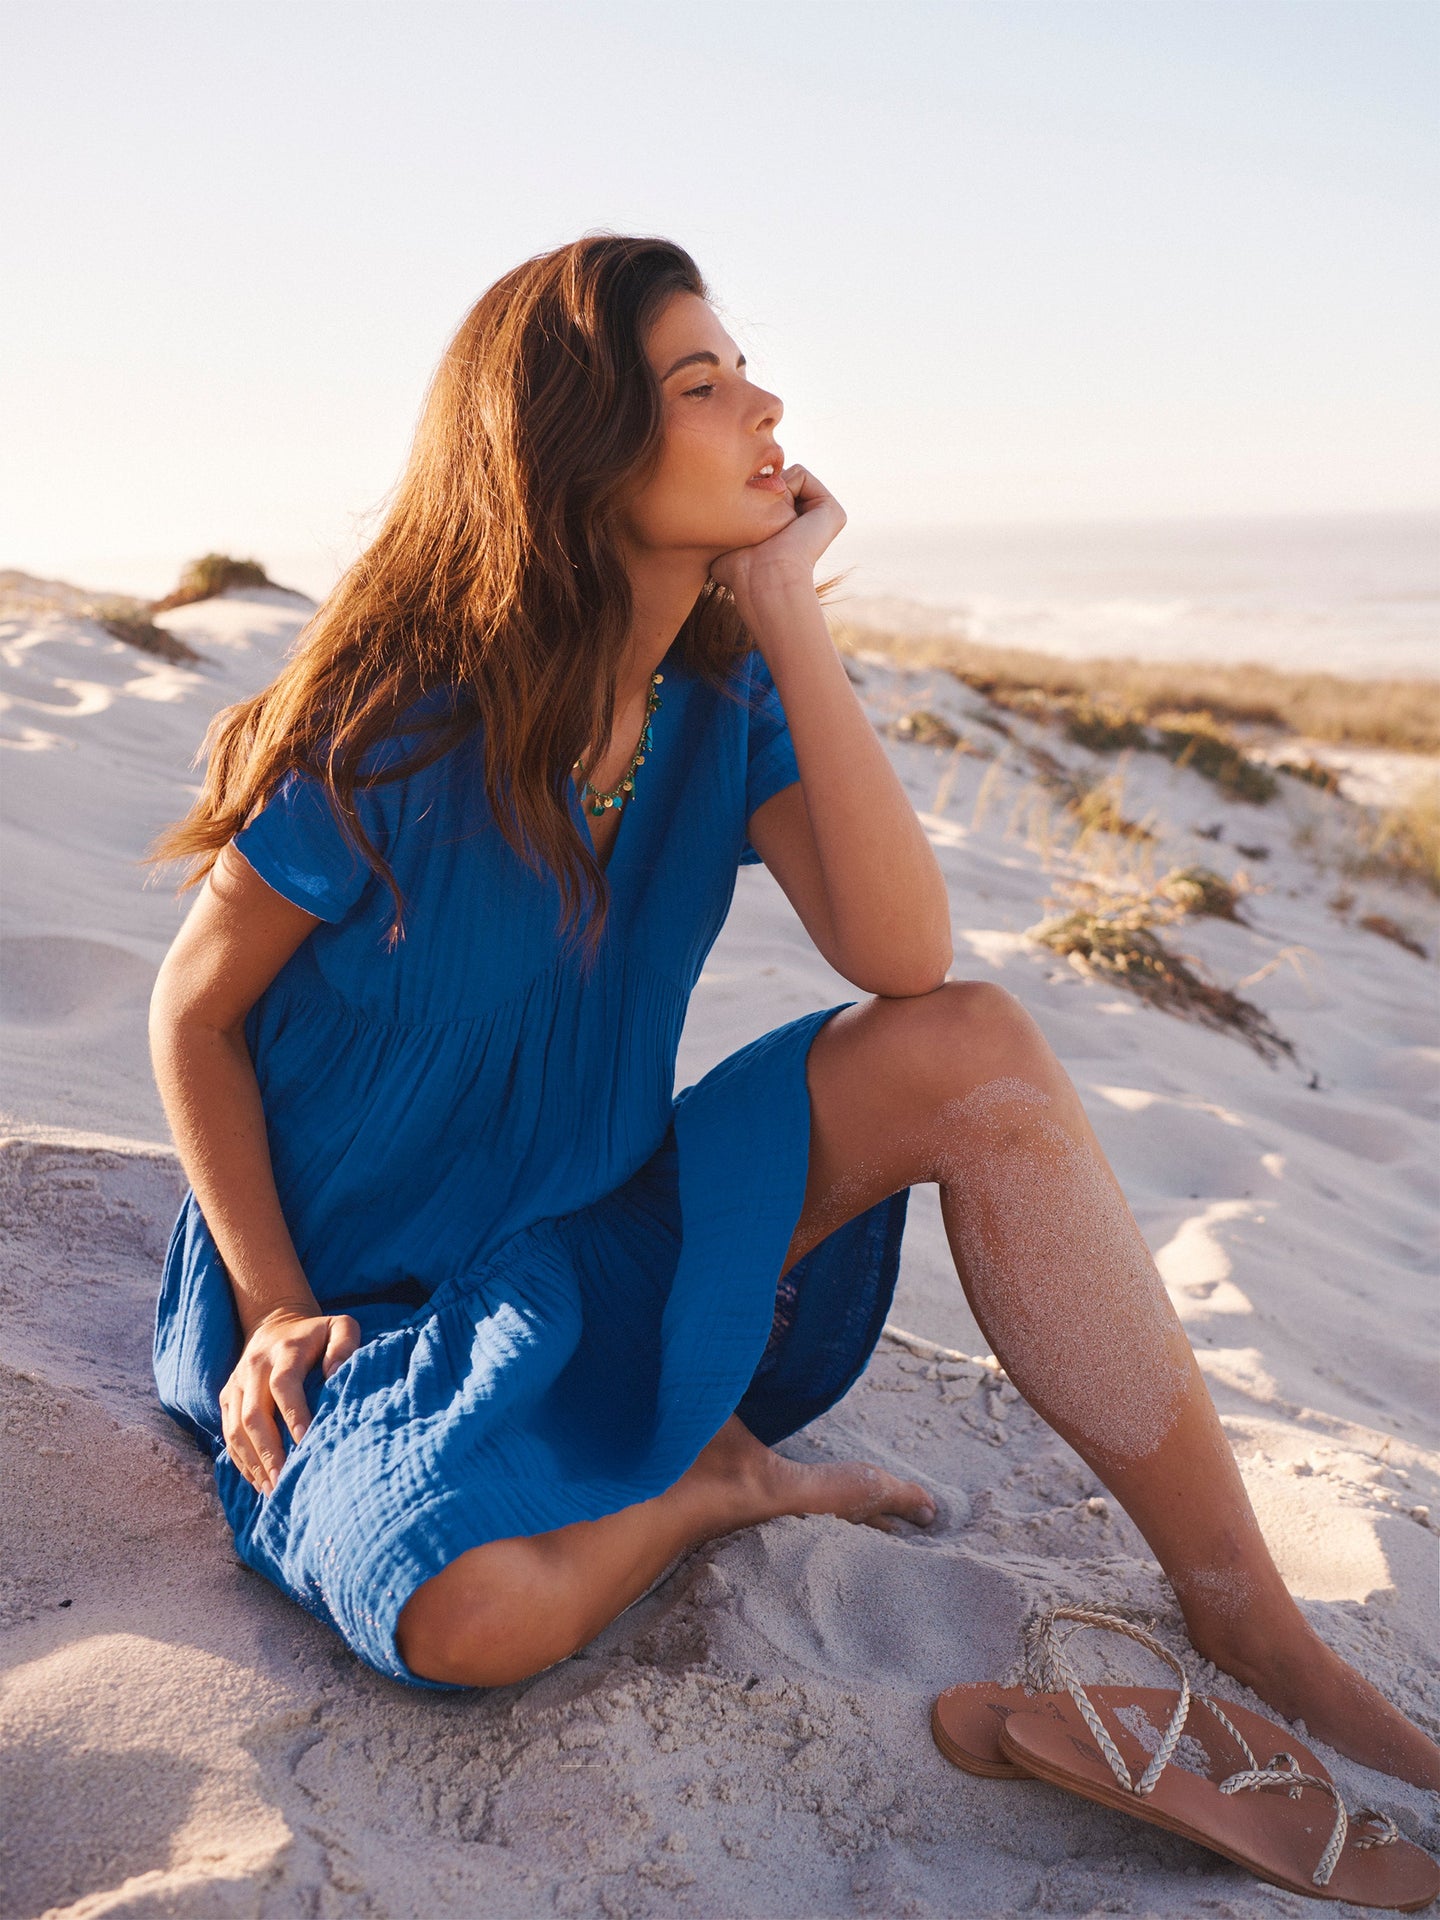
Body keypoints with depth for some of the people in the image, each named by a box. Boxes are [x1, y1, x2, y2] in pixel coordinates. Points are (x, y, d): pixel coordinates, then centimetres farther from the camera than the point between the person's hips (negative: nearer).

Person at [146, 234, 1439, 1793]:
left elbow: (902, 958, -20)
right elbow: (196, 1013, -7)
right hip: (370, 1295, -4)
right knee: (476, 1611, -38)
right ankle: (719, 1479, -1)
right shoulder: (403, 729, -19)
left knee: (970, 1048, -19)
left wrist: (787, 619, -20)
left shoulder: (723, 700, -5)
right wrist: (277, 1309, -14)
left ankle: (1260, 1646, -12)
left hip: (602, 1229, 5)